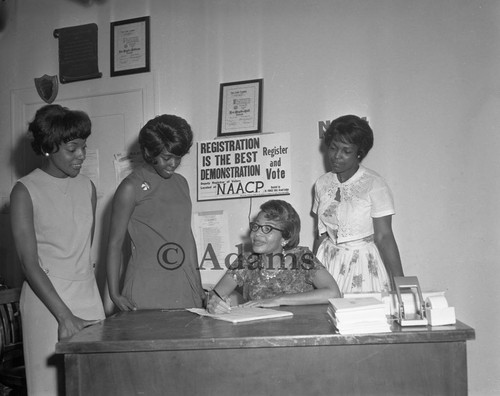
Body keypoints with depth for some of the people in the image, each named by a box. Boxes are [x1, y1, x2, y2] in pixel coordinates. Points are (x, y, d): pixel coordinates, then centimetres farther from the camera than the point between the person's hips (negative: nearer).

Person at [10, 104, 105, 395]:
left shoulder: (87, 187, 9)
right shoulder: (26, 191, -7)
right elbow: (30, 264, -11)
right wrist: (65, 316, -17)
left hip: (89, 295, 5)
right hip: (47, 298, -4)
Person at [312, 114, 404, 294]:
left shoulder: (374, 184, -11)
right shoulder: (322, 184, 4)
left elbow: (384, 237, -12)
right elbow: (321, 234, 10)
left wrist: (400, 285, -16)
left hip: (364, 264, -4)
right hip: (329, 263, 4)